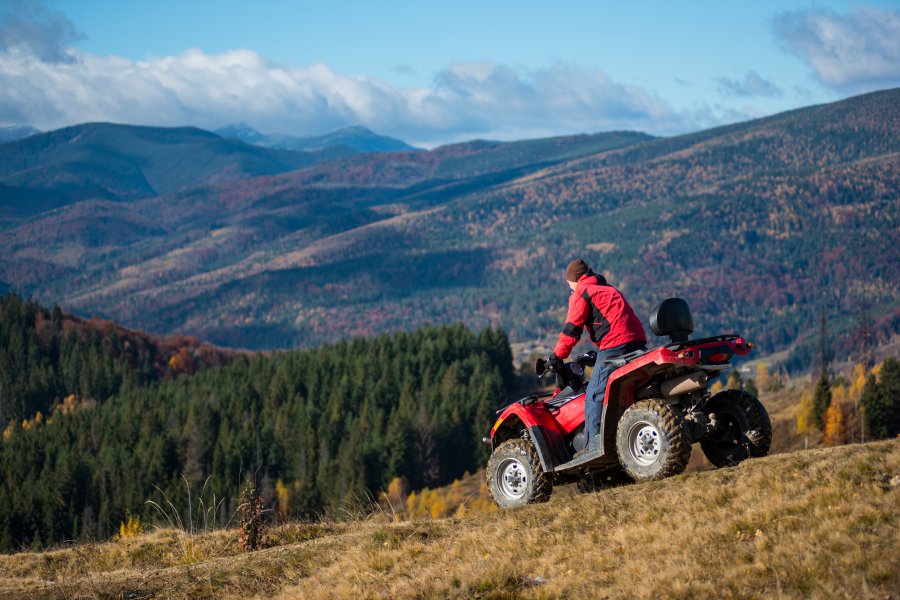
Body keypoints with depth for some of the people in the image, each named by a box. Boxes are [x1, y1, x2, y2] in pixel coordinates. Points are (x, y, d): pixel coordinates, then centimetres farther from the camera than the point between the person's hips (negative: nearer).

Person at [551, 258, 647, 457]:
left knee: (595, 395, -6)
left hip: (615, 346, -9)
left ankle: (594, 445, -13)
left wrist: (558, 356, 4)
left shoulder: (581, 293, 4)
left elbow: (572, 329, -2)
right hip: (638, 342, 9)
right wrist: (595, 354, 40)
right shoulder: (608, 289, 31)